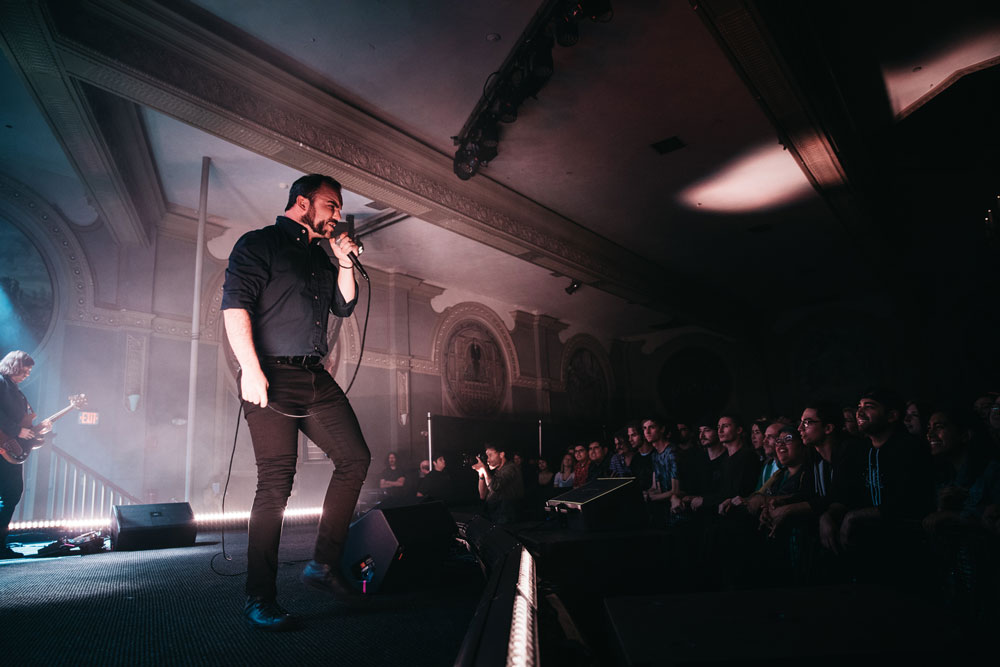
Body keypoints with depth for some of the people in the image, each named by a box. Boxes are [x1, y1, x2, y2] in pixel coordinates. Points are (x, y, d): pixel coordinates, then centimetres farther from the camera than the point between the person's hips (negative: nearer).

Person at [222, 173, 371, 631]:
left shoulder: (319, 256, 22)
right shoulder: (259, 244, 0)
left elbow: (345, 307, 22)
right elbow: (234, 305, -11)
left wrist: (344, 263, 9)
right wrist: (250, 369, -20)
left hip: (315, 378, 8)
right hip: (272, 375, -8)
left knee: (355, 458, 0)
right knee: (276, 481, -9)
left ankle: (324, 564, 11)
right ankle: (259, 600, 3)